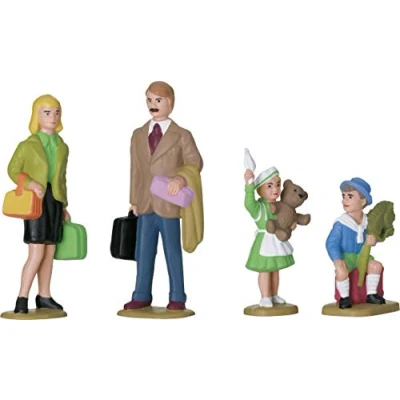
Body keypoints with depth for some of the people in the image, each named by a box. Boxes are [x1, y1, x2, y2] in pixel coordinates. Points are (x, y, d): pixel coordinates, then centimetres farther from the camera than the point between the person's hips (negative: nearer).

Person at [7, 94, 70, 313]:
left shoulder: (63, 148, 11)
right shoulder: (27, 145, -2)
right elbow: (13, 170, 2)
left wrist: (64, 206, 15)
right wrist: (30, 183, -16)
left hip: (55, 201, 5)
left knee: (49, 252, 7)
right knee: (36, 253, -11)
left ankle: (44, 296, 16)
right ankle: (22, 298, -5)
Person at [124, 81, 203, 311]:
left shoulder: (182, 135, -1)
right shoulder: (138, 135, 12)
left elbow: (195, 163, -5)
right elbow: (136, 169, 11)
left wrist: (181, 178, -24)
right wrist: (134, 199, 9)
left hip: (169, 203, -4)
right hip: (145, 204, 4)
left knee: (173, 251, 4)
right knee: (144, 252, 9)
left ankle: (177, 297, 13)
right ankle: (142, 295, 17)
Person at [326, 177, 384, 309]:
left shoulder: (367, 221, -1)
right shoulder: (341, 223, -16)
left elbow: (371, 237, 13)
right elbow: (331, 243, -17)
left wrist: (372, 241, -14)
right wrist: (337, 260, -31)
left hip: (361, 255, 5)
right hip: (345, 256, -5)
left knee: (376, 265, -16)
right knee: (341, 271, -34)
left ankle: (371, 294, 3)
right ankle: (344, 297, -9)